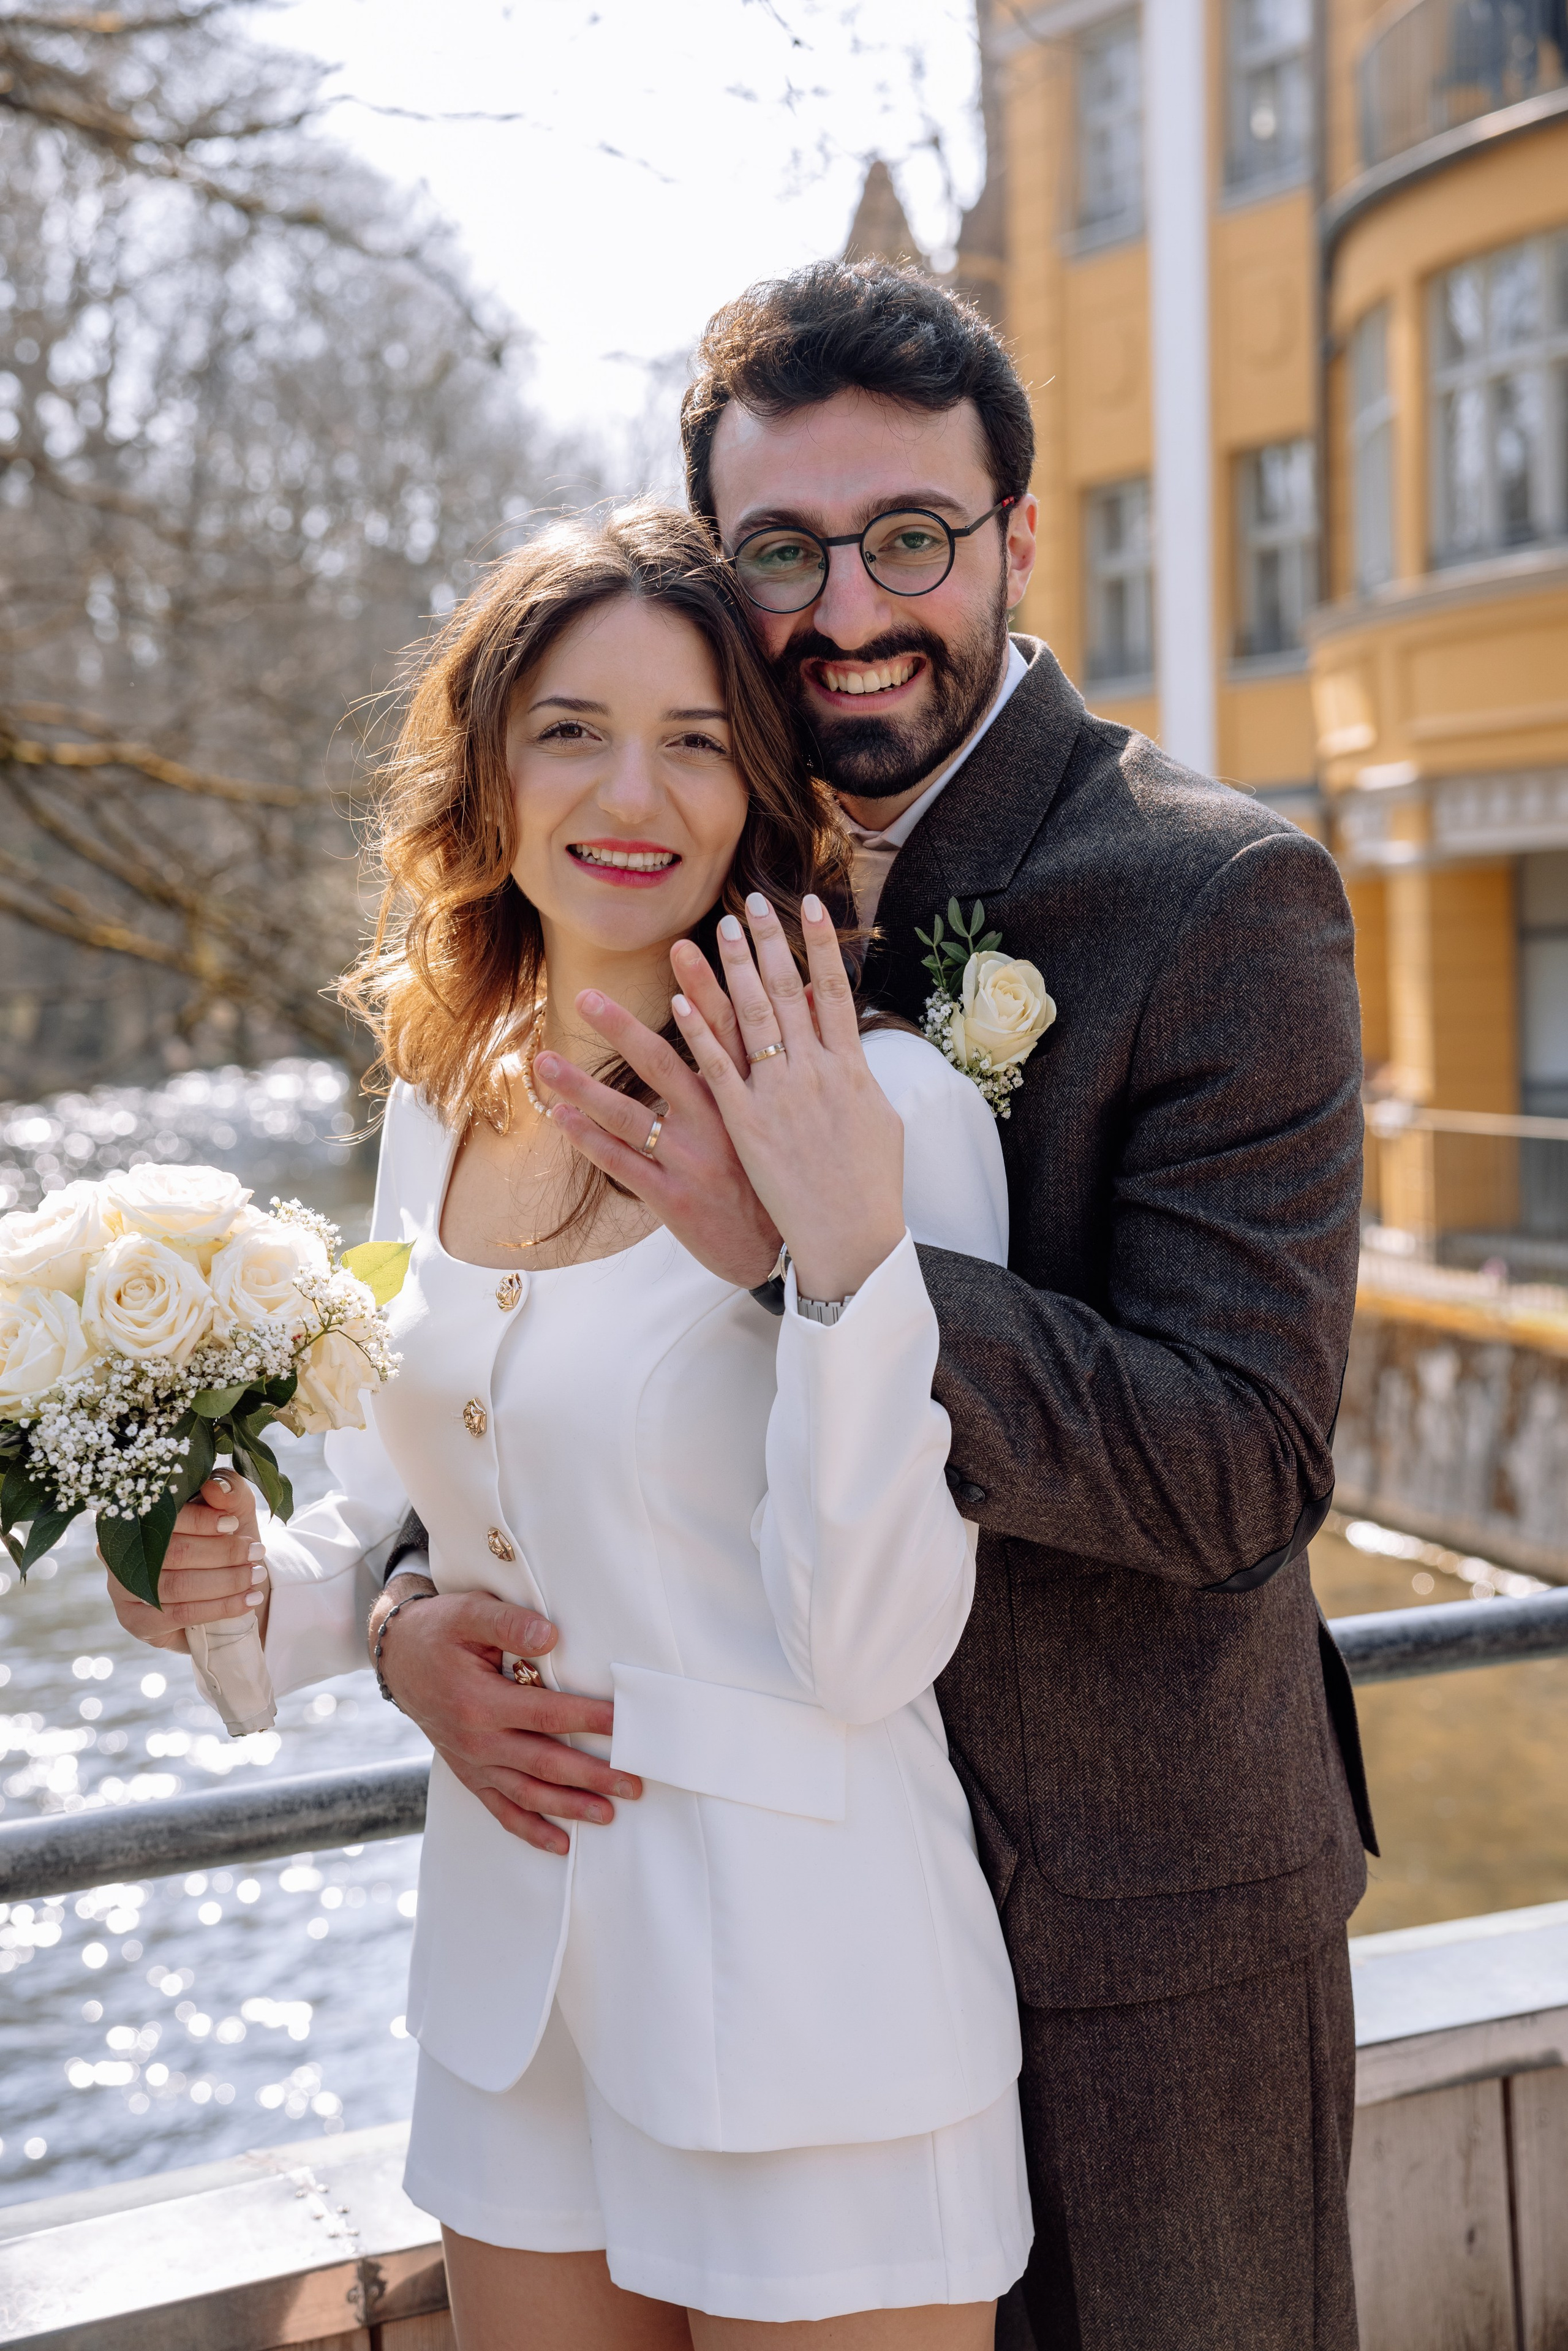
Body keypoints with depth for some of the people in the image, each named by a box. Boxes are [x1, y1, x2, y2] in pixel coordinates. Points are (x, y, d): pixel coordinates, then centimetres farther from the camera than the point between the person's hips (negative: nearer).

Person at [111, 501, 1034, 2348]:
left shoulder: (884, 1108, -17)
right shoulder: (443, 1100, 2)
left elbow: (873, 1653, -19)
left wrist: (851, 1259, -30)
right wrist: (247, 1582, -6)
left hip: (804, 1989, -5)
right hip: (509, 1976, 5)